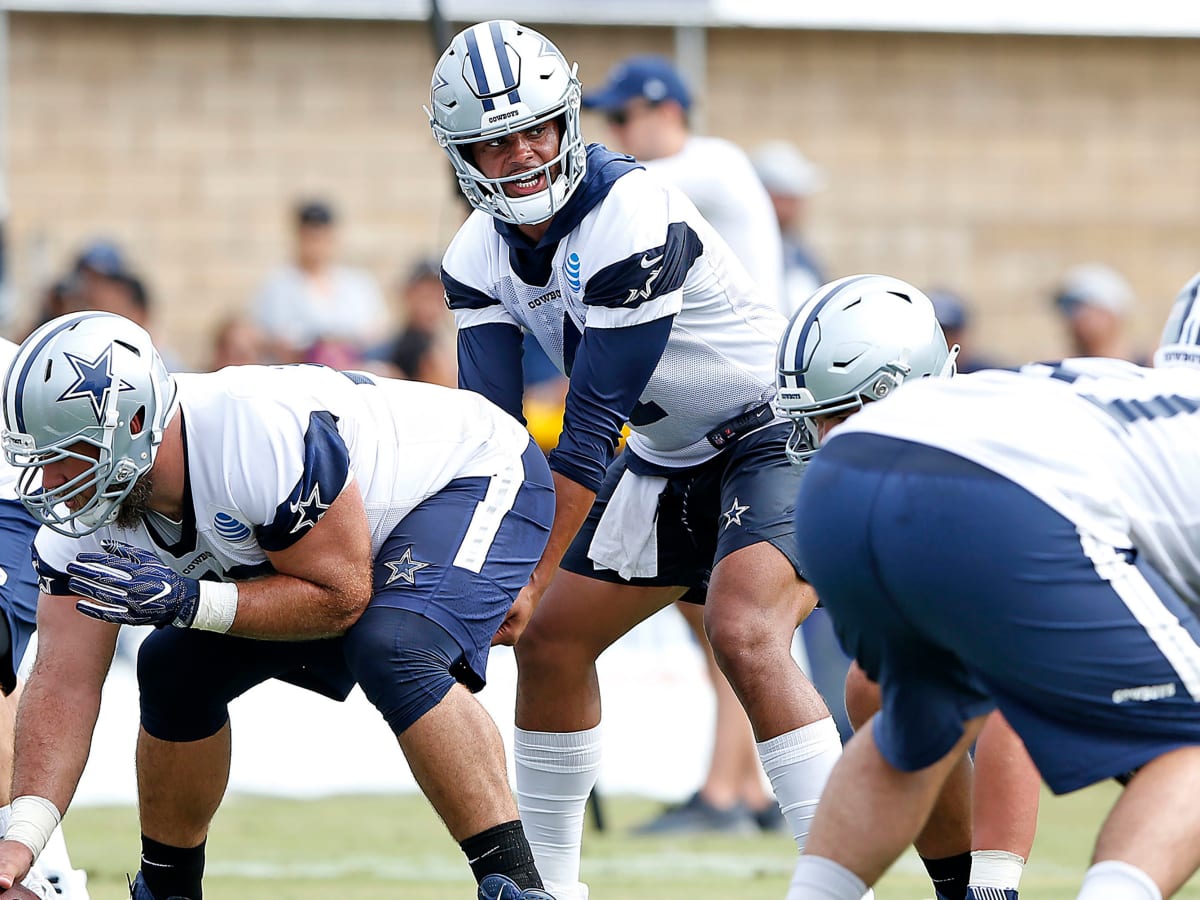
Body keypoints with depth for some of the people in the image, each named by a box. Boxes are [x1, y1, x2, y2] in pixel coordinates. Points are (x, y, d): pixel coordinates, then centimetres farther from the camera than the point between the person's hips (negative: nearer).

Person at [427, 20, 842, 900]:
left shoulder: (636, 220, -28)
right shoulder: (480, 256, -3)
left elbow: (592, 428, -27)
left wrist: (536, 579, -25)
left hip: (779, 432, -9)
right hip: (669, 459, 9)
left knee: (746, 636, -28)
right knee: (552, 638, 8)